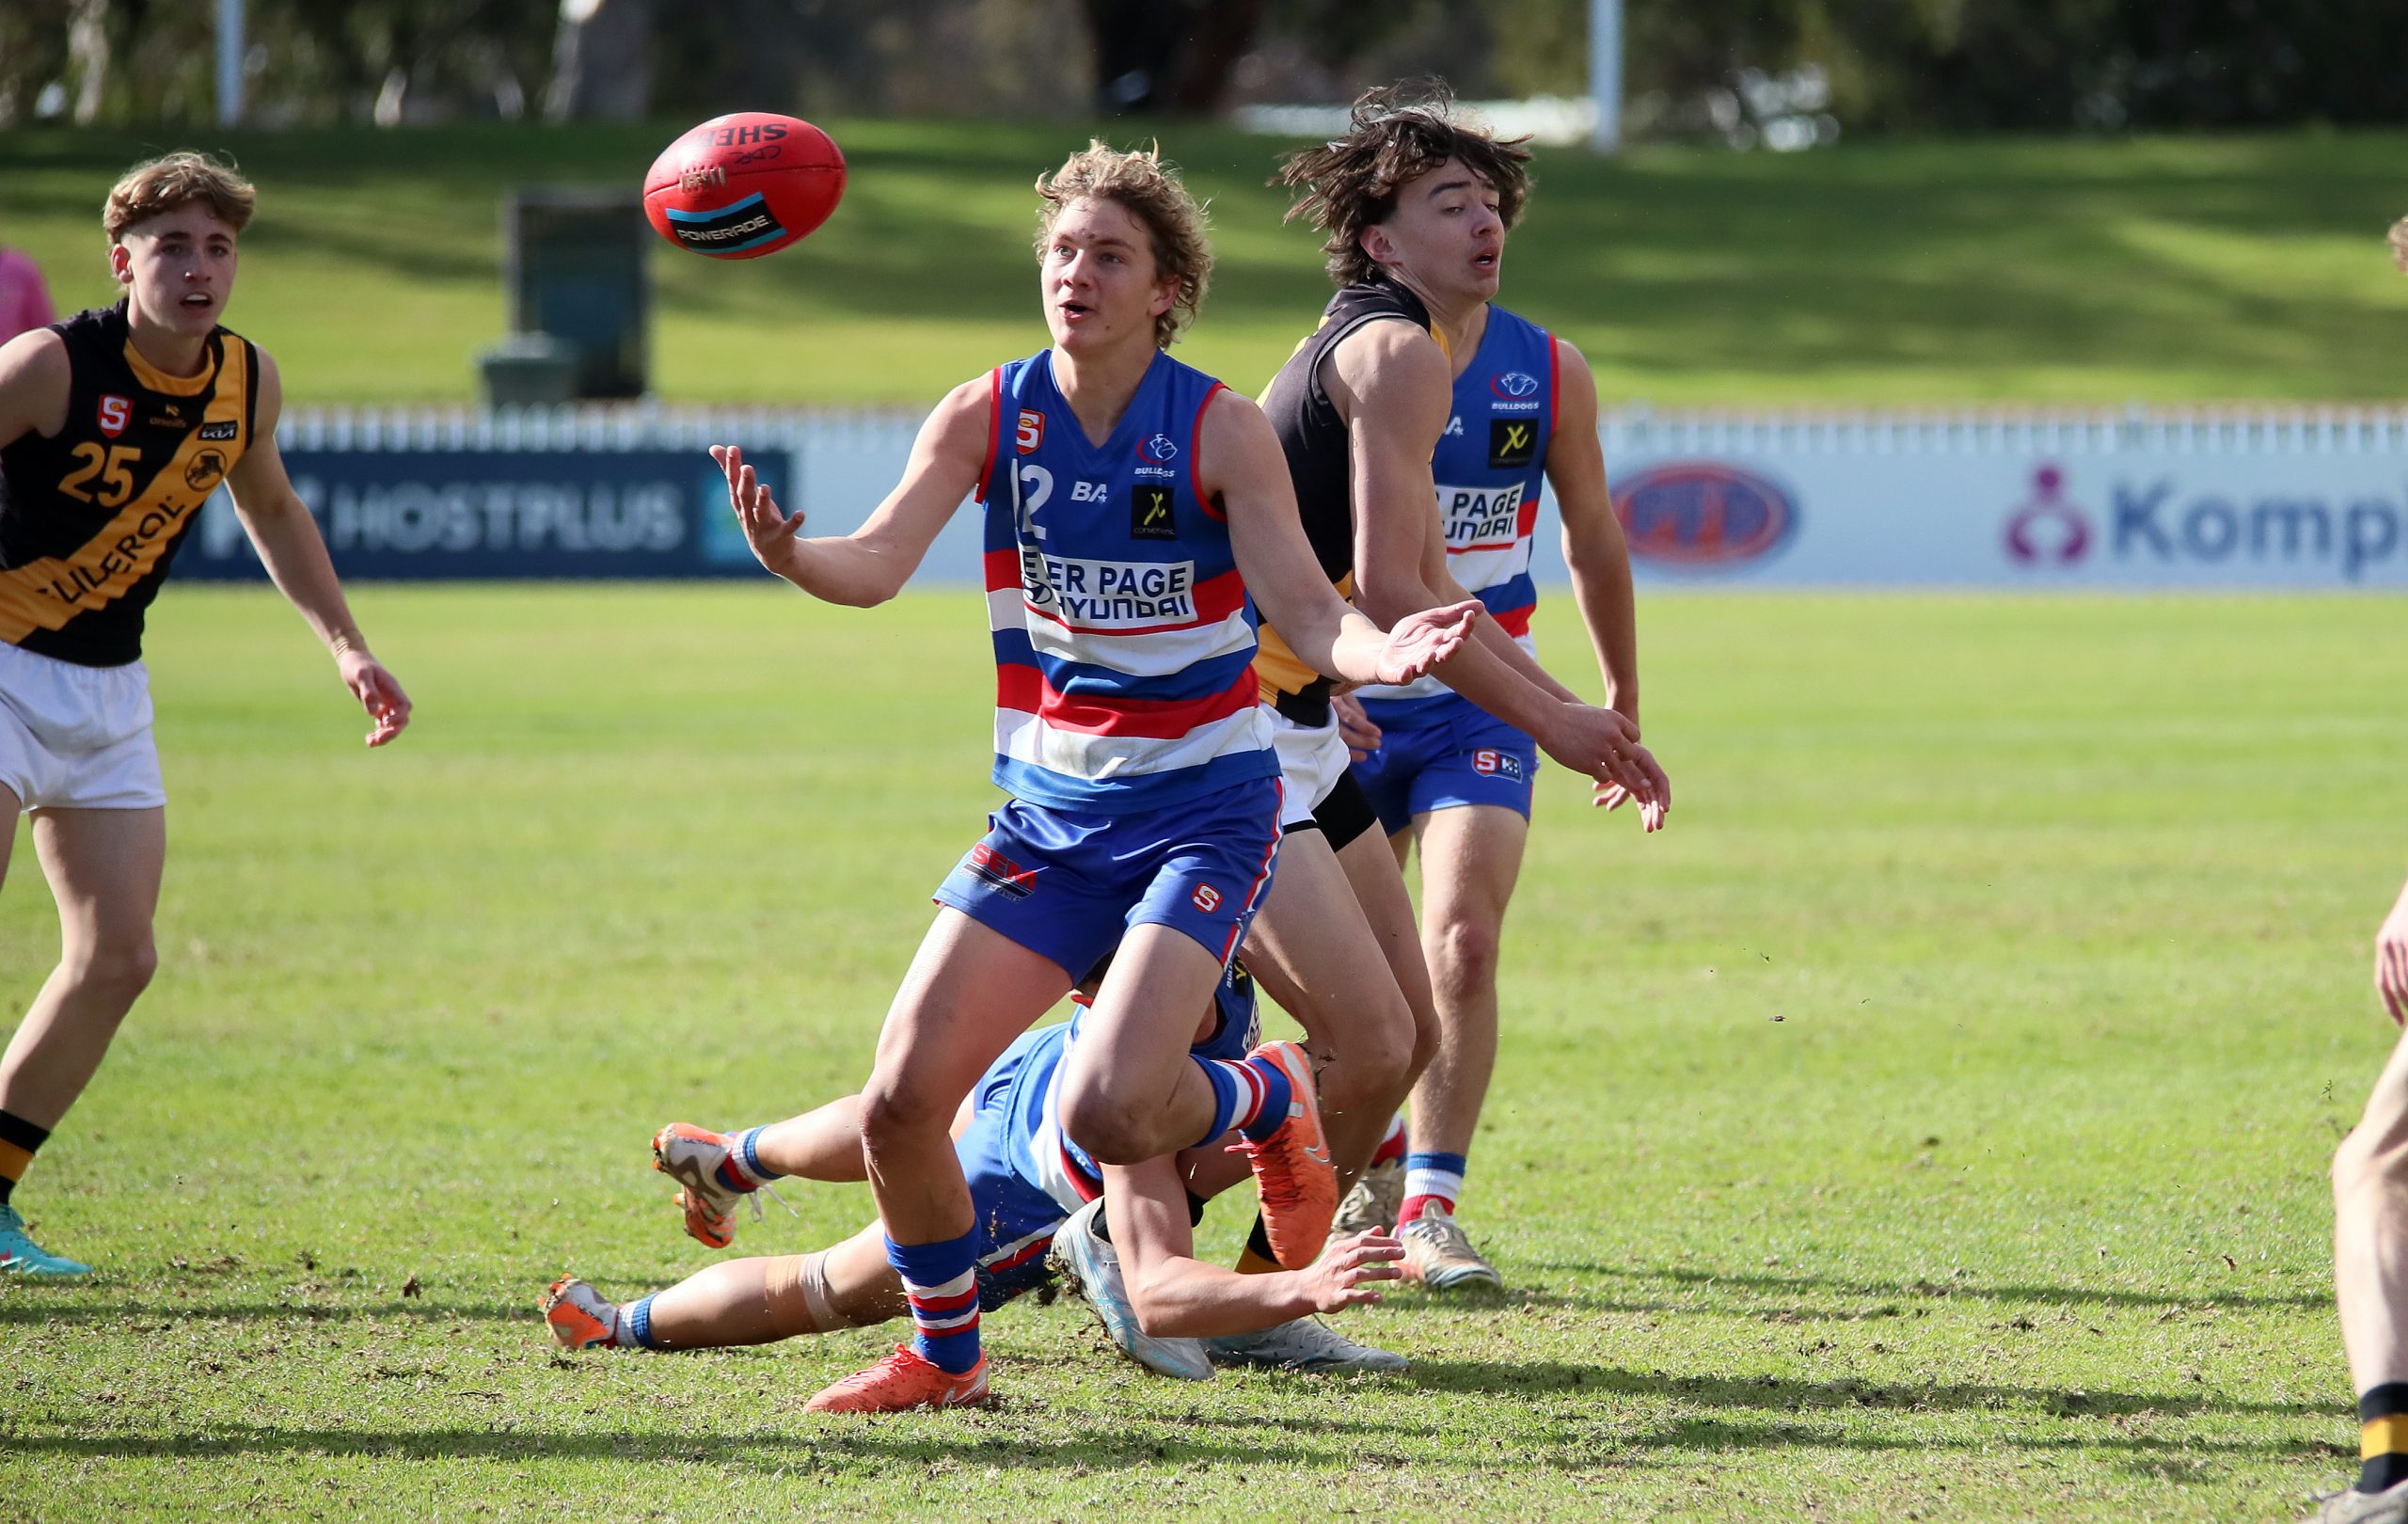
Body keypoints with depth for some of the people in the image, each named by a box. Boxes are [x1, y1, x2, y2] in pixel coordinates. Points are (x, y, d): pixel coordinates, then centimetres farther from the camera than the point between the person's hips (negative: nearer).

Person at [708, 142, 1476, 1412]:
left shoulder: (1220, 429, -11)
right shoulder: (987, 417, -3)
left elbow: (1305, 612, -14)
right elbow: (878, 565, -14)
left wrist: (1380, 652, -37)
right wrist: (789, 555, -37)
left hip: (1203, 806, -4)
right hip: (1048, 815, 4)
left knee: (1108, 1110, -23)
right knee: (901, 1096, -6)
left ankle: (1271, 1102, 13)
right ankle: (945, 1352, 18)